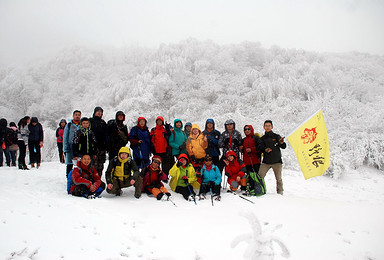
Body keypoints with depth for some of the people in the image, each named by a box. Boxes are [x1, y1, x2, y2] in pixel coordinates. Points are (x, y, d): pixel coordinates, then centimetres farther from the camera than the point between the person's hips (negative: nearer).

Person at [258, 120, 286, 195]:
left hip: (277, 161, -2)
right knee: (260, 177, -6)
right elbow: (260, 148, 5)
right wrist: (265, 150, -17)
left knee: (278, 178, 0)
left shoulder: (276, 136, 4)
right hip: (266, 161, 2)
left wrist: (282, 143, -27)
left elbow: (284, 147, -4)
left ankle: (280, 191, 14)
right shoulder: (262, 138, 11)